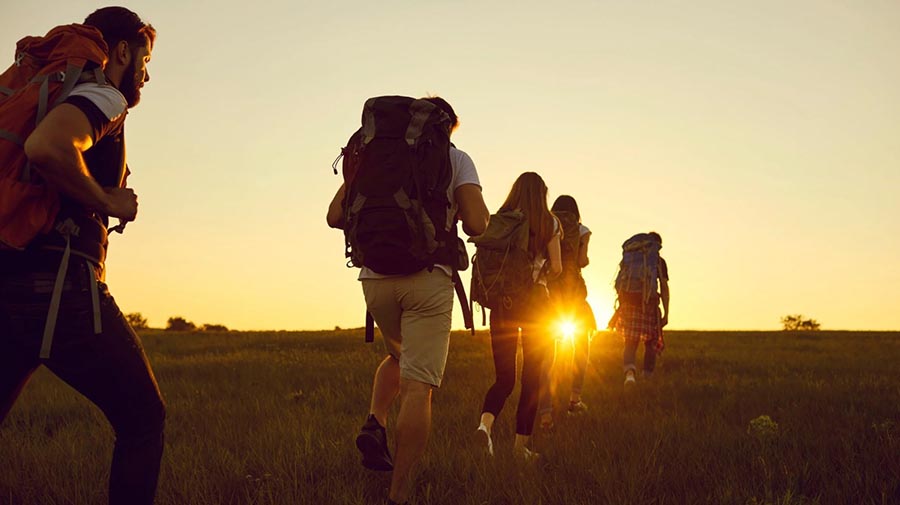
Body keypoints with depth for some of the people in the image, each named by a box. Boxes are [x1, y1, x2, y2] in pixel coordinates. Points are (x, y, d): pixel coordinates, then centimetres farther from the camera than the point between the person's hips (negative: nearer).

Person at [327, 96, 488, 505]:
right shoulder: (456, 159, 6)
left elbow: (335, 216, 7)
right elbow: (476, 225, -7)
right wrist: (468, 214, 16)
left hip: (375, 276, 4)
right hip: (427, 276, -4)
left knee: (399, 354, 30)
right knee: (417, 387, -3)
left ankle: (375, 423, 7)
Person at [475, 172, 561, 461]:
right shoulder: (549, 223, 0)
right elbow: (556, 268, -2)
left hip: (502, 301, 2)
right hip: (536, 301, -2)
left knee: (504, 377, 7)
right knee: (531, 377, 8)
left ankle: (485, 422, -20)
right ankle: (521, 443, 10)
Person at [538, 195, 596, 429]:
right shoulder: (581, 230, 5)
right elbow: (582, 261, -5)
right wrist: (585, 259, 15)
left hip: (546, 291, 1)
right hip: (573, 290, -1)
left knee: (546, 353, 1)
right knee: (582, 344, 21)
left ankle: (545, 411, -11)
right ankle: (575, 398, 19)